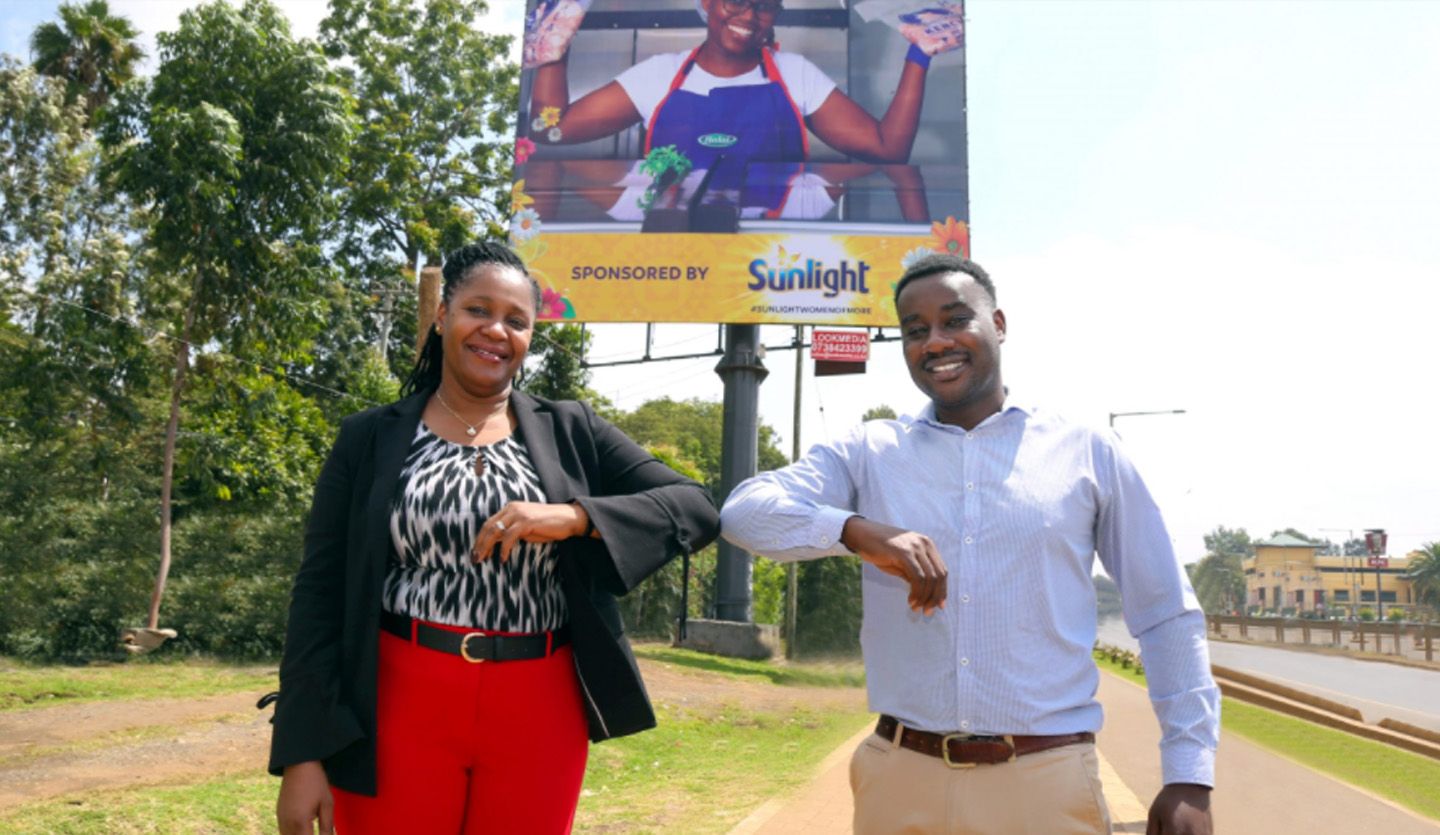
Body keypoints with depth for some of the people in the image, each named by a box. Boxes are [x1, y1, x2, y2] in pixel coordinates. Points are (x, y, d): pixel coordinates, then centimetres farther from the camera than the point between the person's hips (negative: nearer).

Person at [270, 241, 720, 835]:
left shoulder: (572, 433, 5)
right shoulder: (370, 439, 3)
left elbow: (697, 510, -3)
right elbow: (319, 596, 1)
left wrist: (573, 516, -18)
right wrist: (304, 754, -6)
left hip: (538, 715, 1)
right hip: (400, 707, -1)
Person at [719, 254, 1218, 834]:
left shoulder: (1088, 455, 4)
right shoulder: (869, 453, 5)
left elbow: (1169, 618, 7)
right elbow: (744, 510, -8)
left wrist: (1190, 776, 0)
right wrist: (857, 530, -25)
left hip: (1049, 782, -1)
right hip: (900, 779, 1)